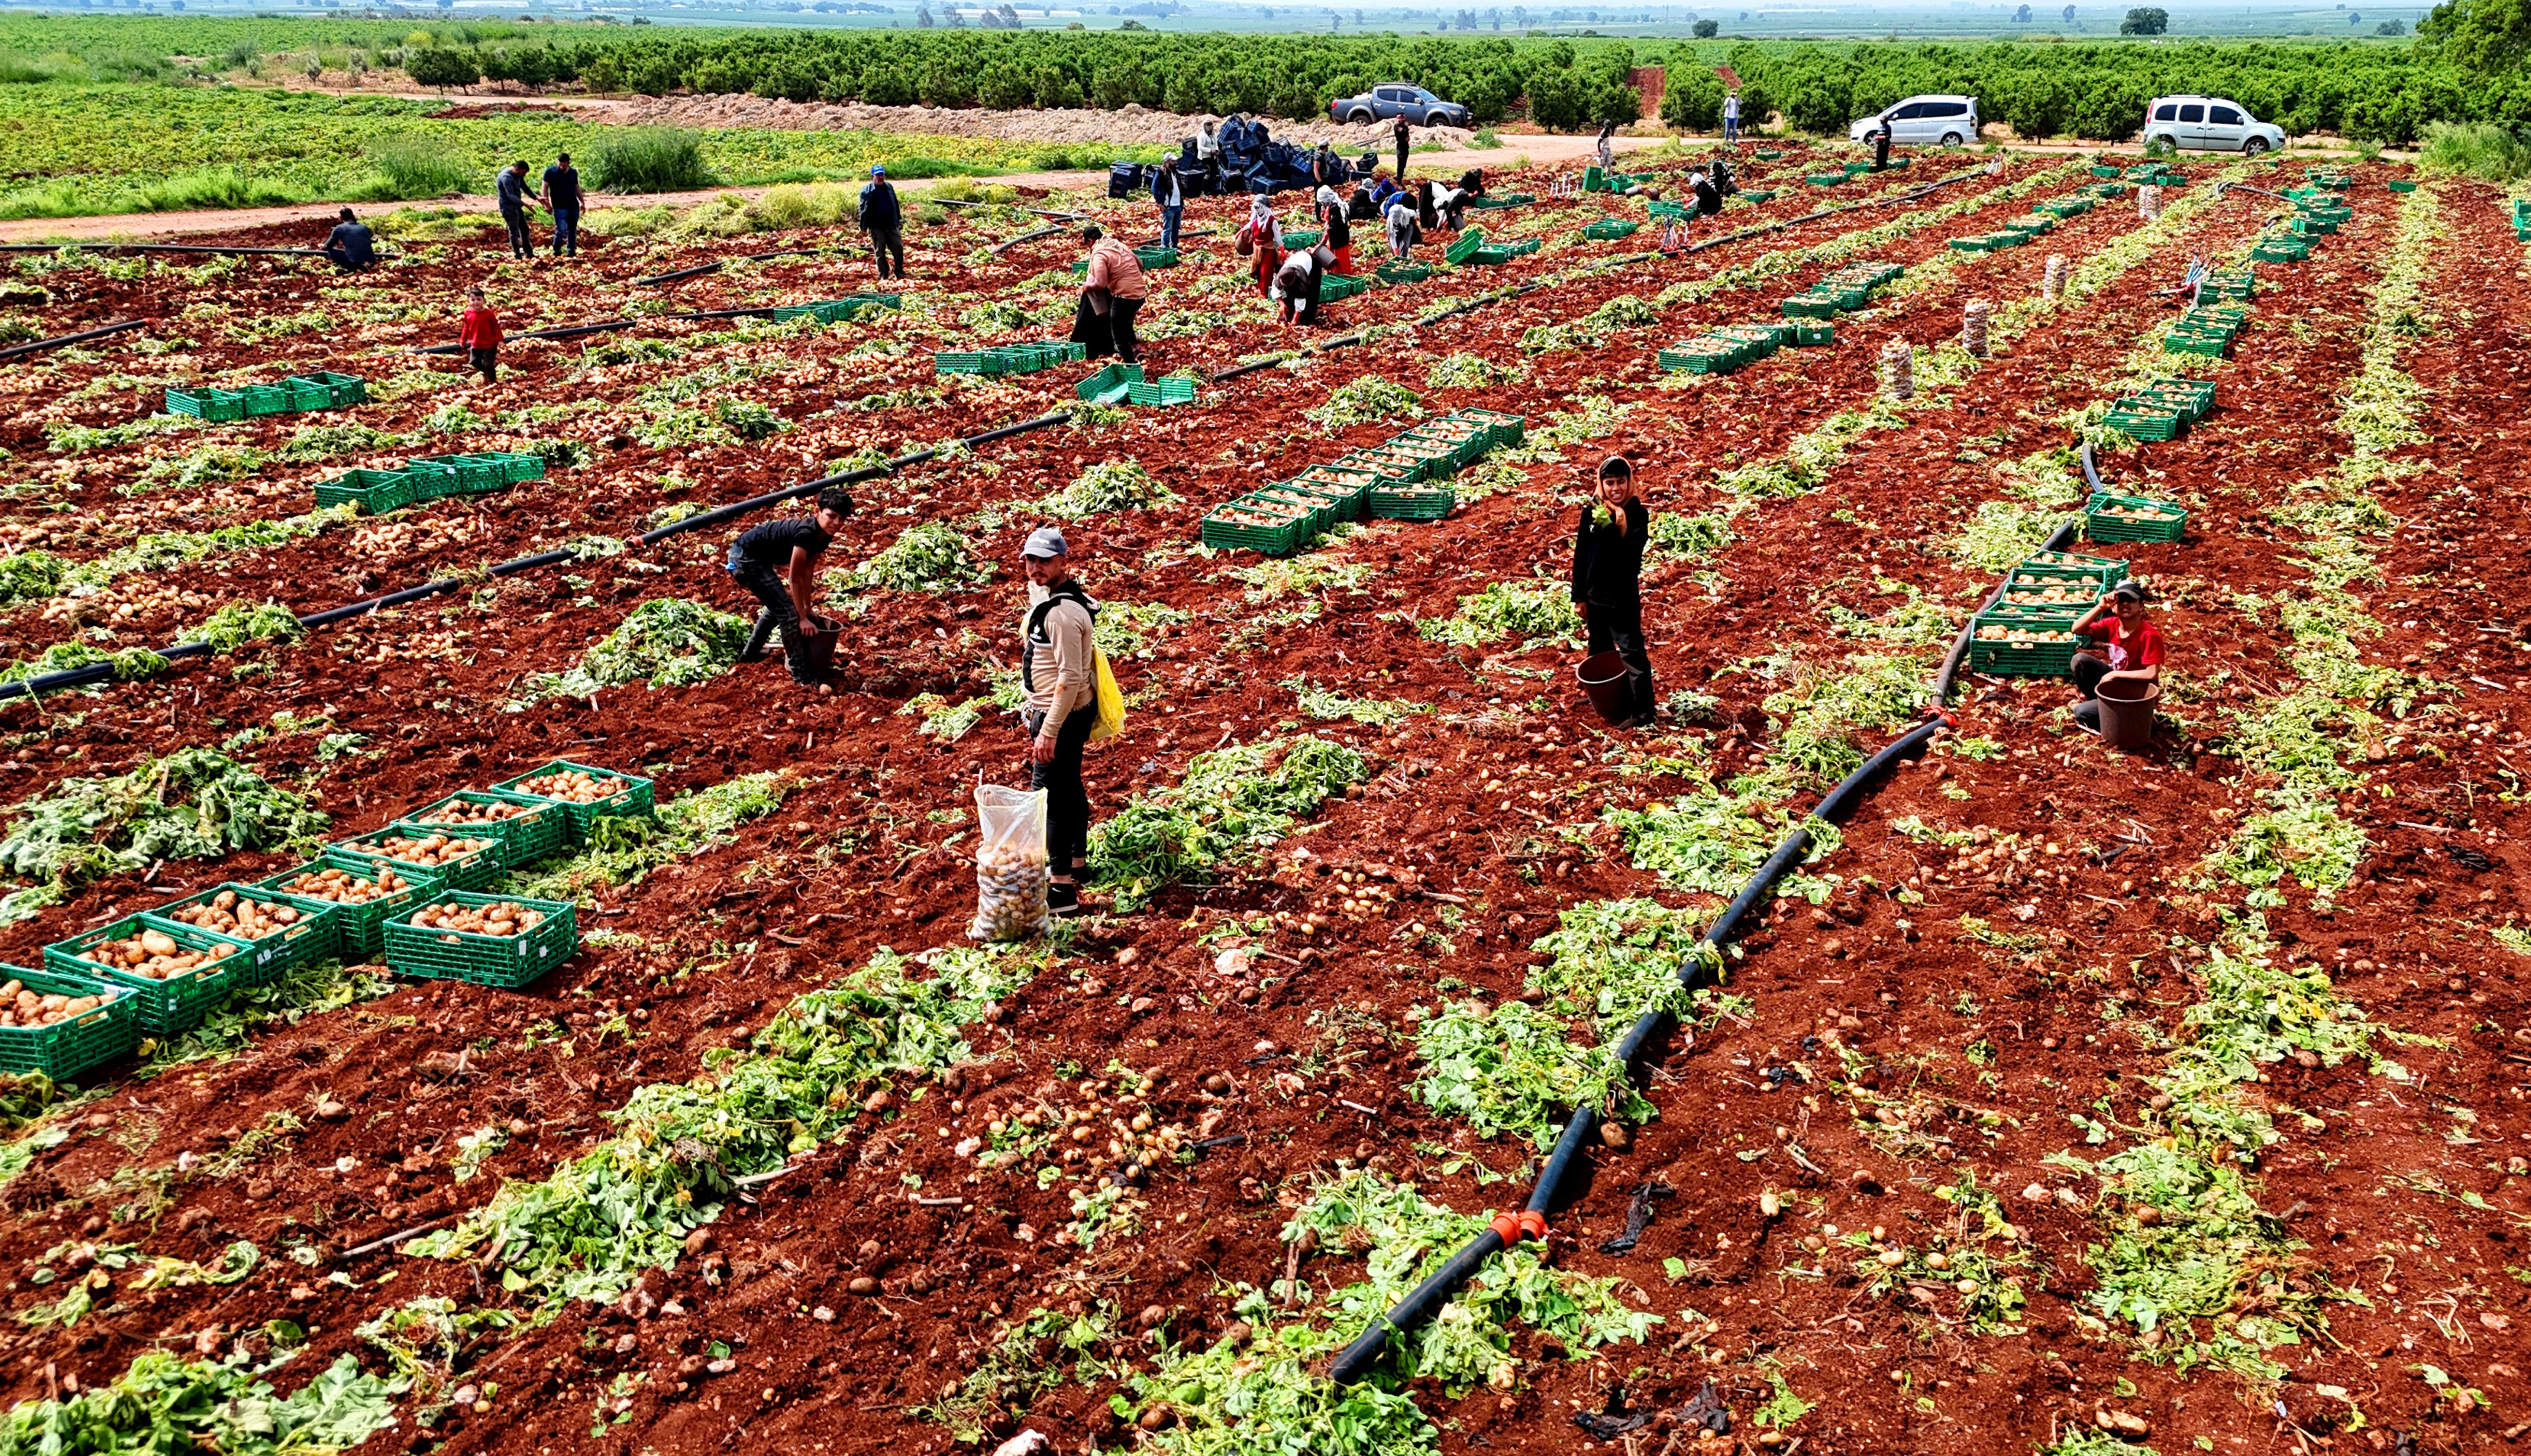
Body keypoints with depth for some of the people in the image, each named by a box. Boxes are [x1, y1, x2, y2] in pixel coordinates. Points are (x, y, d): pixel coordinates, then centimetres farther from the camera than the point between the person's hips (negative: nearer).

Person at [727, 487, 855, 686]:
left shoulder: (823, 537, -2)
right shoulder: (806, 533, -29)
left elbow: (807, 573, 8)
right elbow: (794, 578, -24)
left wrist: (807, 608, 11)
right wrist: (803, 618, -19)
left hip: (754, 558, 10)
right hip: (745, 558, -10)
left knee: (777, 605, 27)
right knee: (786, 610, -11)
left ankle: (750, 653, 44)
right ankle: (802, 674, -6)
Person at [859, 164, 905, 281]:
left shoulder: (889, 187, 8)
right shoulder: (867, 191, -5)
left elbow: (896, 205, 16)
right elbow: (864, 210, -5)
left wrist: (899, 219, 16)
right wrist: (863, 227, -8)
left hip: (892, 225, 4)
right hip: (876, 227, -4)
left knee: (899, 248, 2)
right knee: (880, 252, 4)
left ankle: (900, 273, 13)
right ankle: (884, 275, 12)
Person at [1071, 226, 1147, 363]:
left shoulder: (1099, 254, -12)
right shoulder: (1119, 246, 12)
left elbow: (1100, 284, -22)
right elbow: (1140, 265, 20)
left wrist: (1088, 286, -3)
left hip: (1125, 296, -8)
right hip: (1140, 293, 8)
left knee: (1119, 335, 5)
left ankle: (1130, 365, 7)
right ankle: (1134, 346, 28)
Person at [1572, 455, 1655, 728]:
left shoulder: (1637, 514, -13)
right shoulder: (1592, 510, -2)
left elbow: (1631, 555, -24)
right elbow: (1581, 554, 4)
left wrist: (1609, 528, -33)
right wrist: (1579, 595, 6)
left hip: (1623, 597, -5)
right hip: (1595, 594, 5)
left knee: (1632, 653, -6)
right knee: (1599, 651, 21)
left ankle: (1642, 714, -3)